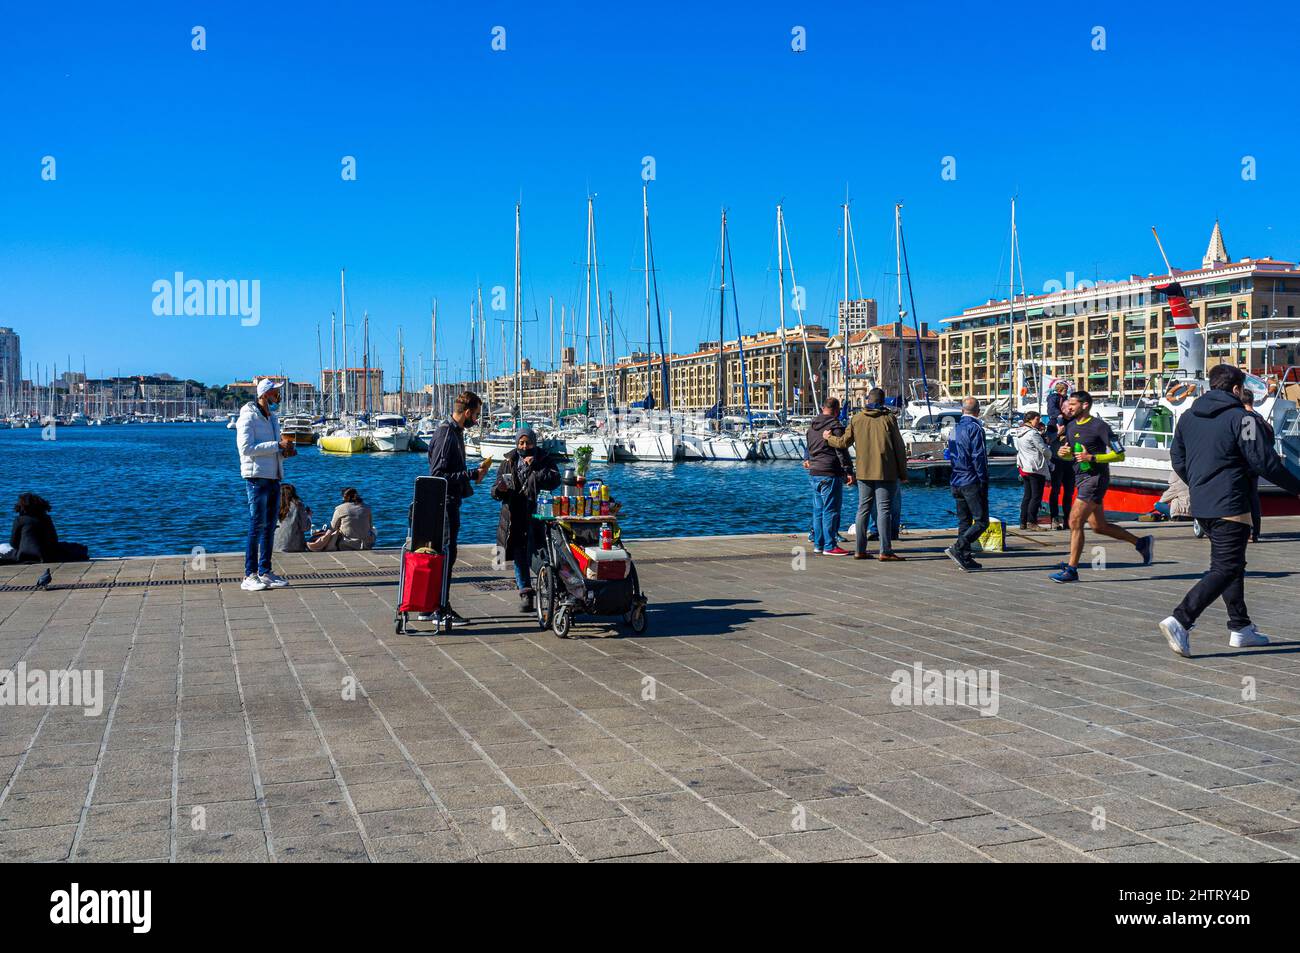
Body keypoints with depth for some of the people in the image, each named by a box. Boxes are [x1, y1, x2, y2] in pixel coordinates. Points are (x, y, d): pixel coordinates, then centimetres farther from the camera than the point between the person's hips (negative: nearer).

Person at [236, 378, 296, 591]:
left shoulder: (272, 418, 18)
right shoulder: (248, 418, -8)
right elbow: (246, 448, -20)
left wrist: (286, 451, 4)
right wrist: (277, 445, -21)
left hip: (274, 477, 8)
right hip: (257, 477, -8)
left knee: (269, 527, 10)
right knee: (257, 526, -8)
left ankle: (265, 572, 16)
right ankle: (249, 576, -5)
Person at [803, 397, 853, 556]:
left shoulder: (812, 427, 14)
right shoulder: (835, 426, -11)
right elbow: (842, 451, -15)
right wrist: (848, 471, -13)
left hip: (814, 473, 8)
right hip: (830, 474, -8)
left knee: (818, 510, 13)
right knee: (831, 510, -5)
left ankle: (818, 544, 16)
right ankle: (829, 546, -6)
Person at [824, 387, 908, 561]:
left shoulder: (857, 419, 4)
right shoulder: (888, 419, -4)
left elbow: (844, 442, 9)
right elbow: (899, 448, -3)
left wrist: (828, 437, 29)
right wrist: (903, 473, 4)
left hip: (863, 473, 4)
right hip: (886, 472, -3)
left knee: (863, 509, 10)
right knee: (884, 510, -4)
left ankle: (859, 550, 12)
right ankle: (885, 551, -8)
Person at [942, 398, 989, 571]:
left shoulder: (955, 429, 13)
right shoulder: (975, 428, -11)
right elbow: (979, 458, -15)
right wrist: (983, 482, -13)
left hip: (956, 483, 8)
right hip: (972, 482, -8)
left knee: (964, 522, 11)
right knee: (981, 521, -5)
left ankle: (965, 559, 10)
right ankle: (957, 548, -19)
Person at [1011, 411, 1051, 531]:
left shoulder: (1018, 433, 11)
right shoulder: (1033, 433, -15)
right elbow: (1044, 449, -10)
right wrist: (1049, 457, 11)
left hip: (1024, 467, 9)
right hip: (1036, 468, -9)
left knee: (1027, 495, 13)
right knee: (1036, 496, -4)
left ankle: (1023, 522, 13)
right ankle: (1031, 522, -6)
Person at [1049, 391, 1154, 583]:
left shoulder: (1099, 426, -12)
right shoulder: (1071, 426, 11)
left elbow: (1119, 455, -13)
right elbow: (1070, 455, 23)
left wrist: (1091, 457, -22)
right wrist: (1062, 453, -1)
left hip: (1095, 478, -9)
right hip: (1081, 479, 9)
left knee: (1075, 522, -12)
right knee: (1099, 526, 14)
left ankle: (1071, 570, -5)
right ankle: (1141, 543, 30)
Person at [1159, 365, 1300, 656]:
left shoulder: (1187, 417, 10)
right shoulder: (1239, 418, -11)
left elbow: (1178, 460, 15)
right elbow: (1265, 462, -13)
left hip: (1200, 507, 8)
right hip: (1230, 507, -8)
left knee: (1232, 565, 19)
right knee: (1226, 569, -6)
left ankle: (1241, 627, 23)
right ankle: (1180, 621, -19)